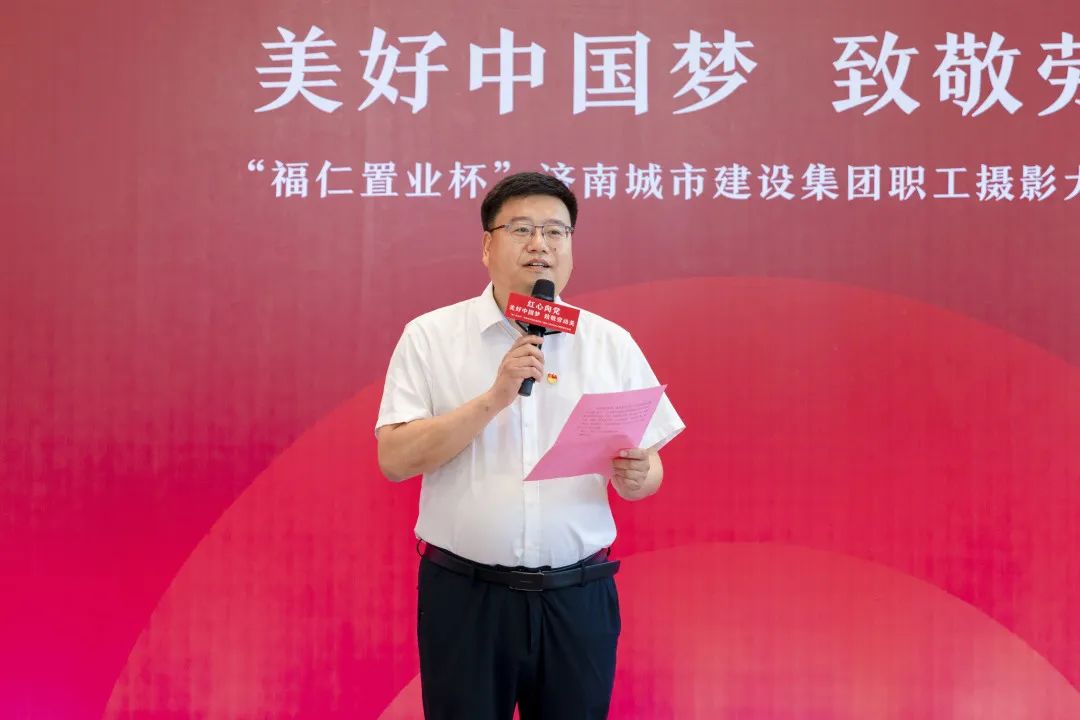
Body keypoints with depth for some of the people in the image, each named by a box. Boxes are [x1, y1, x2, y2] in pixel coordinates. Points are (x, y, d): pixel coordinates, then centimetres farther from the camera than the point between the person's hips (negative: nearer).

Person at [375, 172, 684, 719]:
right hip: (465, 595, -1)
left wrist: (634, 476, -15)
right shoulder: (430, 336, -1)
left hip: (578, 597, 2)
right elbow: (394, 460, -9)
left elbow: (648, 471, 8)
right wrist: (496, 397, -18)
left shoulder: (612, 343, 5)